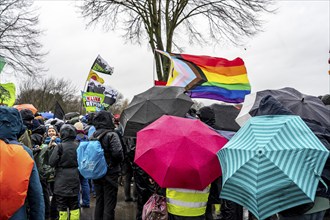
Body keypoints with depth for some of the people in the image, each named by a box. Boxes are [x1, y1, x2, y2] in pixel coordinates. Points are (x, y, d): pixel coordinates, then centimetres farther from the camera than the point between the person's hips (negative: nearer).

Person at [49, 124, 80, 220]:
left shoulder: (59, 147, -14)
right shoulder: (77, 146, -1)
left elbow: (52, 163, -12)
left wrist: (52, 149, -1)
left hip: (62, 180, -4)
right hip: (74, 179, 4)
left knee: (62, 206, 4)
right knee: (74, 205, 14)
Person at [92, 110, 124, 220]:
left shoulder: (92, 135, 4)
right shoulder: (111, 135, -15)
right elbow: (118, 153, -24)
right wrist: (118, 161, -5)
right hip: (110, 173, -6)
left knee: (99, 202, 18)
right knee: (109, 203, 3)